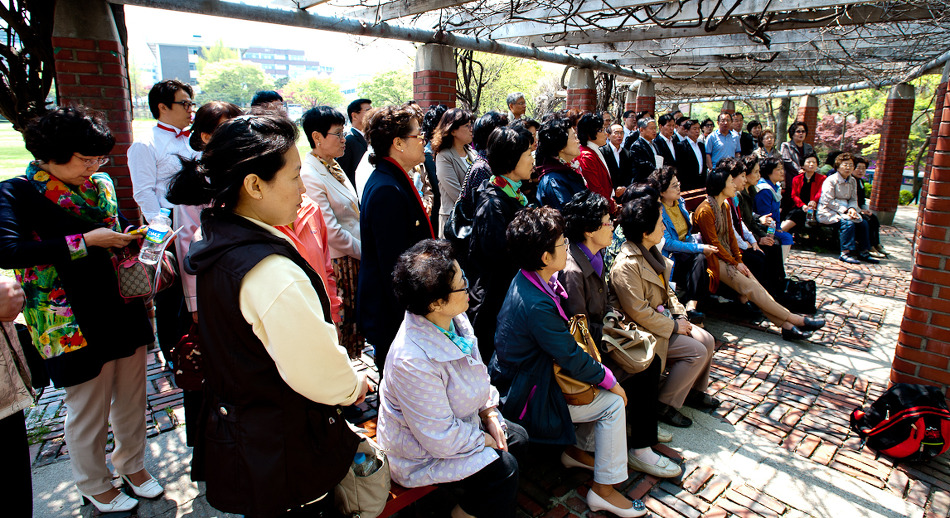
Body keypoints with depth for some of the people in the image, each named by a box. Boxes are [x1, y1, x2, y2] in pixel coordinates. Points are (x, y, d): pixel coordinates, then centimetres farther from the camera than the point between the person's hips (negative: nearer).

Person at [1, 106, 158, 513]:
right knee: (88, 409, 11)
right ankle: (94, 485, 35)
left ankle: (132, 463, 41)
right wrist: (85, 242, -25)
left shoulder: (102, 185, 7)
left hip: (125, 310, 6)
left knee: (132, 395, 17)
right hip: (75, 323, -5)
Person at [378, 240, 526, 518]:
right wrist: (483, 439, -14)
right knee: (503, 468, -16)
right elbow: (441, 438, -29)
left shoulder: (455, 318, -11)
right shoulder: (413, 361, -39)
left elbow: (476, 372, 8)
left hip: (458, 421, 9)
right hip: (422, 451, -8)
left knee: (517, 437, 9)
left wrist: (490, 413, -2)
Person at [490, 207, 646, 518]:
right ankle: (604, 490, 9)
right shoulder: (537, 305, -33)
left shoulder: (528, 281, -2)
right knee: (613, 402, -5)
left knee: (602, 383, 12)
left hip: (527, 374, 9)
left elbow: (560, 340, 10)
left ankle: (576, 449, 29)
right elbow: (572, 358, -23)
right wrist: (610, 381, -7)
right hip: (523, 398, -9)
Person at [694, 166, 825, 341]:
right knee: (749, 286, -19)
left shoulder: (725, 206, 14)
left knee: (754, 284, -11)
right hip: (714, 259, -8)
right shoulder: (705, 211, -15)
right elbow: (714, 244, -15)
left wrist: (739, 260, 3)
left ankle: (786, 325, -20)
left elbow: (730, 235, 14)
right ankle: (794, 319, -18)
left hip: (728, 256, 9)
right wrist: (735, 264, -11)